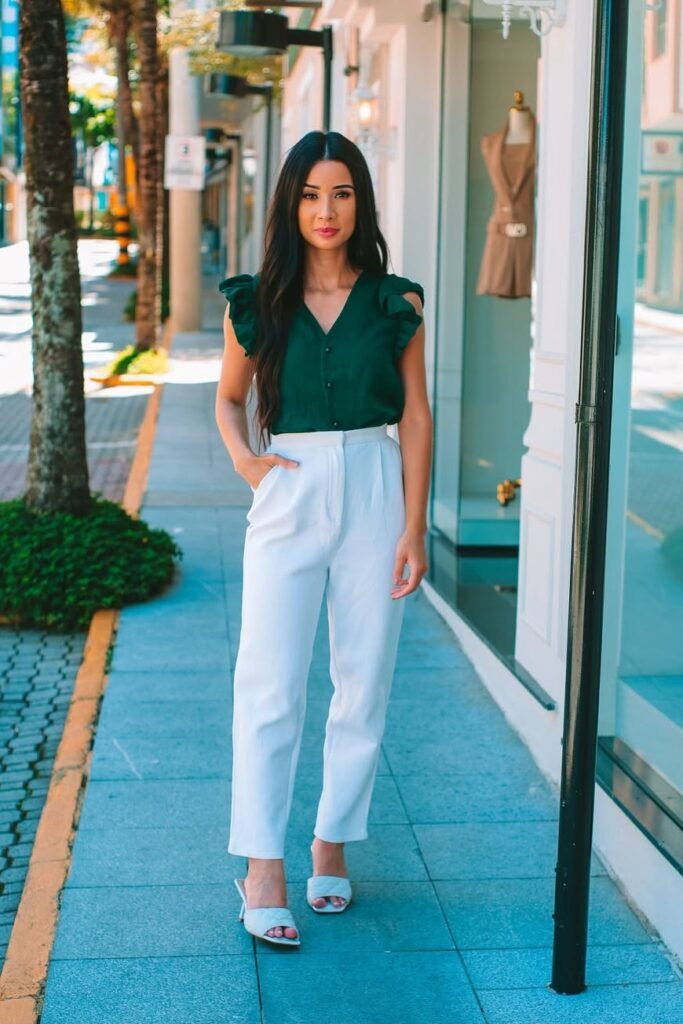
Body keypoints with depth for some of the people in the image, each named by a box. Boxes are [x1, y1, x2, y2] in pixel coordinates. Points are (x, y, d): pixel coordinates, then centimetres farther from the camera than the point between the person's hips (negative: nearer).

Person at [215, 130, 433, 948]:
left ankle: (332, 843, 22)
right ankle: (263, 868, 2)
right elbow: (229, 397, 16)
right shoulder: (256, 303, 3)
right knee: (270, 687, -4)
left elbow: (415, 417, 3)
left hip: (374, 493, 1)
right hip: (288, 498, 0)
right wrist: (242, 457, -4)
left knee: (364, 683, 6)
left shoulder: (395, 303, 2)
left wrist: (414, 527, -2)